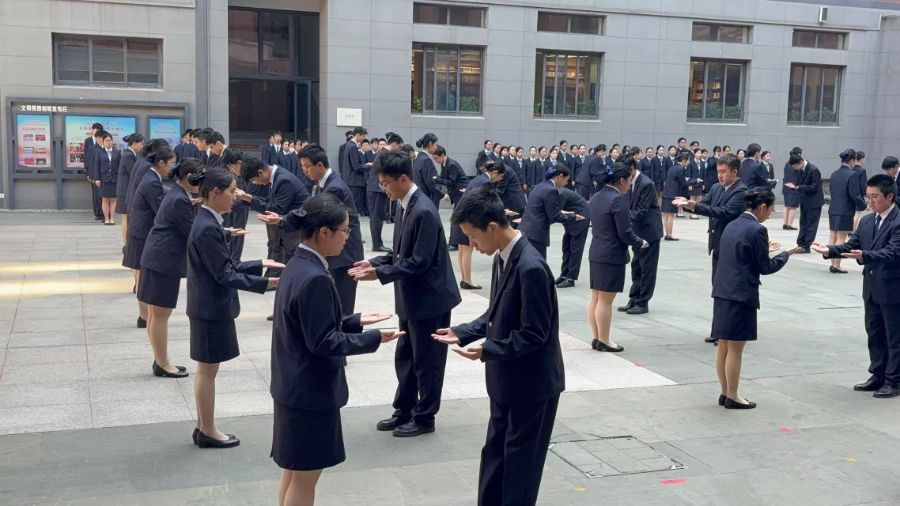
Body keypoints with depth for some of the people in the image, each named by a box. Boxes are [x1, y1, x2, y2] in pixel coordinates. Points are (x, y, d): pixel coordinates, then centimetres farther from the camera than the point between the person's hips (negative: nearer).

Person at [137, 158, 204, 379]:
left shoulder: (177, 194, 11)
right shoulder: (179, 201, -19)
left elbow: (186, 228, 14)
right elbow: (193, 232, -18)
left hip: (160, 258, 10)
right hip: (164, 261, -10)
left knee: (157, 313, 15)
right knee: (161, 314, 0)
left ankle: (160, 360, 24)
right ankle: (162, 364, 9)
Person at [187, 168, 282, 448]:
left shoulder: (207, 222, 8)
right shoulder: (208, 228, -22)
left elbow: (226, 266, 12)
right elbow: (225, 275, -21)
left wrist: (260, 265, 9)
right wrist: (265, 282, -21)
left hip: (209, 306, 10)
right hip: (212, 308, -10)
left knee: (206, 370, 17)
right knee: (208, 370, 3)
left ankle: (203, 427, 27)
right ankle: (208, 432, 15)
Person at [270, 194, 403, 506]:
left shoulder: (298, 265, 5)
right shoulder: (315, 278, -25)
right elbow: (323, 342, -23)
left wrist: (356, 321, 9)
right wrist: (373, 338, -15)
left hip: (296, 385, 10)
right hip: (311, 390, -10)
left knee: (295, 470, 20)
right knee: (305, 476, 5)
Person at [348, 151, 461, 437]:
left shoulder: (424, 212, -23)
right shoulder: (405, 206, 6)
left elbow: (419, 262, -24)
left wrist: (380, 273, -22)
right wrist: (375, 262, 1)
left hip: (429, 298, -9)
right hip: (411, 298, 9)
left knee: (426, 361, 5)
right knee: (405, 357, 18)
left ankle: (424, 418, 19)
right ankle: (404, 411, 31)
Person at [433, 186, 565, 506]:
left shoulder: (531, 267, -27)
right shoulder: (502, 258, 3)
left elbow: (533, 334, -25)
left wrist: (487, 351, -26)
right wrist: (463, 333, 1)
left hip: (532, 383, -9)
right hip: (508, 380, 9)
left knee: (520, 462, 6)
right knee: (495, 455, 19)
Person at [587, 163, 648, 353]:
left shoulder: (596, 197, 9)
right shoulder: (618, 200, -17)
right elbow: (625, 233, -18)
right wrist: (641, 243, -1)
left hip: (596, 253, 9)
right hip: (612, 256, -9)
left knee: (596, 297, 12)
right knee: (605, 300, -2)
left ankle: (597, 337, 19)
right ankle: (603, 341, 5)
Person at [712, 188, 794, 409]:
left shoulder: (731, 225, 12)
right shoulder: (757, 230, -13)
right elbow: (765, 267, -8)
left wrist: (763, 250, 23)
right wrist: (786, 254, 6)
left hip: (722, 292, 8)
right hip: (741, 296, -8)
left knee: (724, 346, 14)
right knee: (735, 349, 1)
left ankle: (724, 392, 23)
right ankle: (732, 397, 9)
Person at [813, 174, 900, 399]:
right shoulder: (866, 221, 9)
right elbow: (851, 245, 6)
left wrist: (864, 256, -42)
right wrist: (830, 250, -13)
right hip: (872, 288, 8)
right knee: (874, 333, 15)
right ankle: (878, 375, 27)